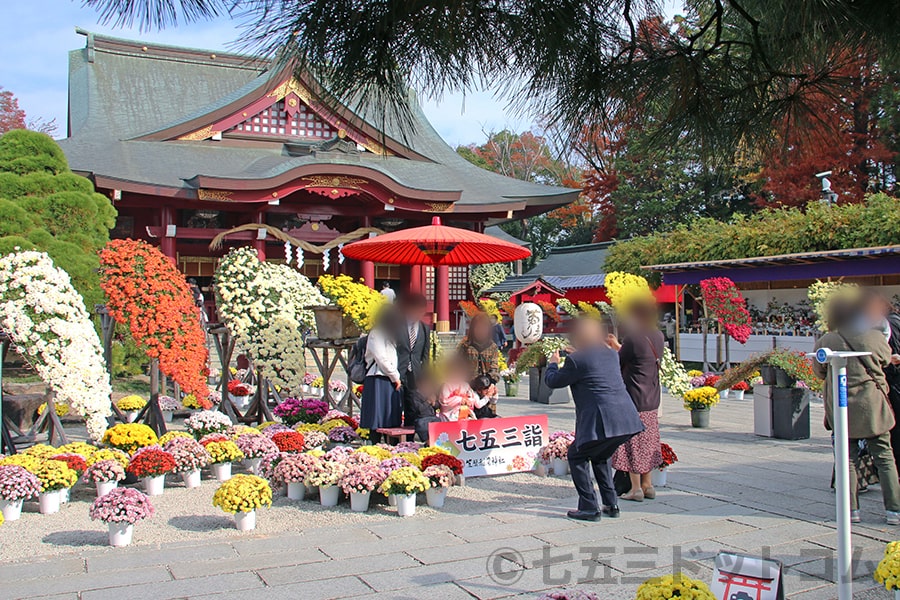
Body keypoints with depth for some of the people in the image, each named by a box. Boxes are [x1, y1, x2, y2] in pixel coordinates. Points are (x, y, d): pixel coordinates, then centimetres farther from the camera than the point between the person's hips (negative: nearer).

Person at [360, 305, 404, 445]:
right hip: (378, 380, -9)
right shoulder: (376, 333, -6)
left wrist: (397, 377, 5)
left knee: (393, 421, 6)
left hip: (392, 380, 9)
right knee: (377, 422, -8)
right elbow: (381, 359, -13)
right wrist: (396, 377, -7)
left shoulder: (390, 334, 21)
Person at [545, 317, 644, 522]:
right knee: (600, 457, 27)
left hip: (601, 422, -8)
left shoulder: (576, 359, -7)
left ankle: (589, 508, 7)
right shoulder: (611, 354, 14)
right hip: (625, 419, 8)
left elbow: (552, 381, 5)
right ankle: (611, 505, 27)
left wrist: (553, 363, 24)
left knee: (576, 456, 10)